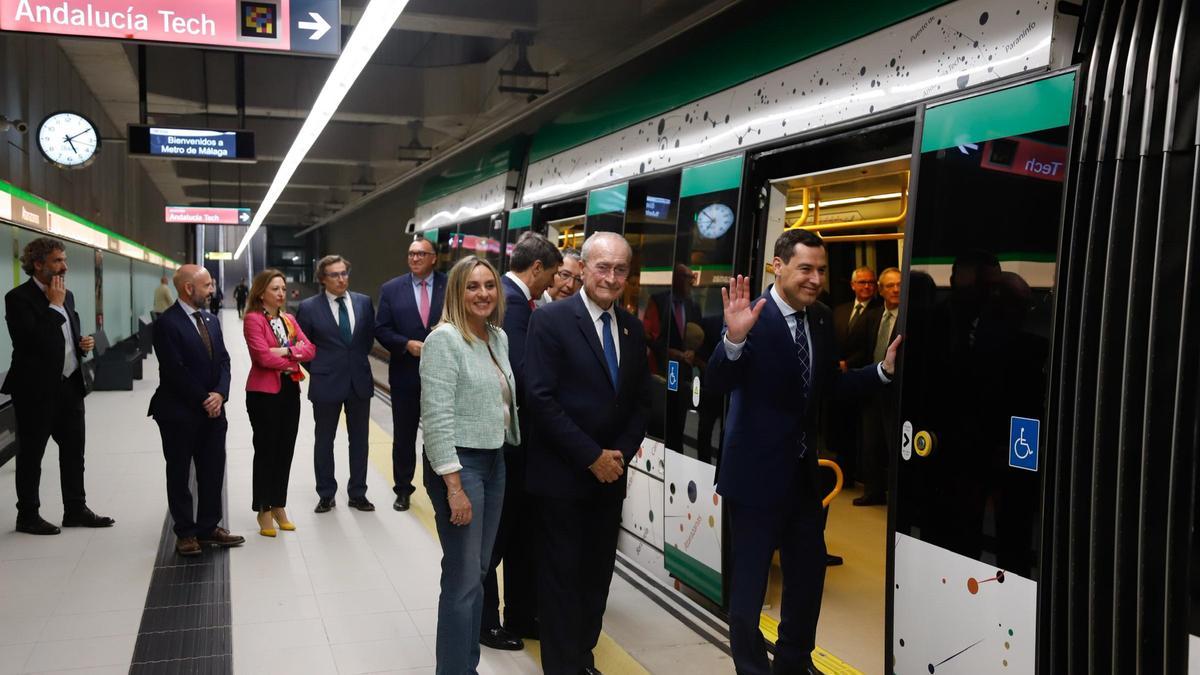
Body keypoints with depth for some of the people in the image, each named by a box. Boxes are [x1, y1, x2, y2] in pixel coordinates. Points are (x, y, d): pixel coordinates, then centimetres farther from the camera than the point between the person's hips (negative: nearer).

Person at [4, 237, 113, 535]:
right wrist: (55, 305, -18)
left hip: (70, 385, 7)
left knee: (74, 451, 13)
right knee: (31, 454, 5)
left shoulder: (66, 295, 12)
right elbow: (32, 340, -24)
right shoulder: (18, 297, -12)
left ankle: (76, 510, 24)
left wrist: (82, 344, 3)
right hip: (36, 390, -7)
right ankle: (28, 516, 17)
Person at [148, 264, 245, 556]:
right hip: (179, 413, -6)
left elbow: (223, 360, 7)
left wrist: (220, 394, -9)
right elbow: (175, 370, -17)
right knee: (179, 474, 7)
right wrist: (204, 400, -14)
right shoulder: (167, 323, -13)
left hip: (212, 411, 7)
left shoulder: (211, 320, 10)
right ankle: (185, 532, 16)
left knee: (213, 473, 9)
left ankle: (208, 528, 20)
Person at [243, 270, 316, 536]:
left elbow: (309, 349, 2)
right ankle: (264, 511, 14)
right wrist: (293, 361, -6)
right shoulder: (253, 319, -9)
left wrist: (285, 351, -15)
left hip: (290, 391, 6)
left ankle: (279, 507, 23)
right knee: (266, 450, 2)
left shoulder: (289, 320, 11)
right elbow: (263, 356, -19)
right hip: (264, 393, -6)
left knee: (285, 450, 10)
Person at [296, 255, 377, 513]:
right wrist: (317, 368, 1)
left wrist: (359, 361, 9)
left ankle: (358, 494, 21)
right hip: (326, 383, -2)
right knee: (324, 441, 9)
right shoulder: (309, 307, -7)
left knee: (359, 440, 10)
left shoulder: (364, 302, 1)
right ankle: (326, 495, 21)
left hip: (359, 380, 3)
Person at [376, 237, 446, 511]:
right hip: (405, 373, 1)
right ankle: (403, 490, 25)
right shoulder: (391, 289, 1)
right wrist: (407, 344, -17)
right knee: (403, 436, 11)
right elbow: (381, 329, -2)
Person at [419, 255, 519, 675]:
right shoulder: (444, 339, -15)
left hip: (494, 461, 8)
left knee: (479, 570, 16)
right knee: (463, 576, -1)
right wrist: (455, 487, -21)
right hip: (457, 464, -8)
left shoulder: (499, 338, 9)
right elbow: (437, 419, -20)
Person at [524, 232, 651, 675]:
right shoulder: (551, 319, -10)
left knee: (598, 573, 13)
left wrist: (620, 454, -4)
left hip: (610, 473, 5)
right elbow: (540, 399, -16)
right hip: (563, 473, -5)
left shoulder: (632, 328, 8)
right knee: (561, 574, 5)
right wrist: (591, 456, -16)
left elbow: (641, 401, 11)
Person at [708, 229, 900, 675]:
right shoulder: (752, 316, -17)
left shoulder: (822, 319, 4)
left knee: (809, 573, 22)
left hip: (804, 472, 8)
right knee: (749, 583, 9)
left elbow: (828, 388, 9)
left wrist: (883, 370, -3)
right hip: (757, 472, -7)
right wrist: (734, 338, -44)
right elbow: (718, 382, -26)